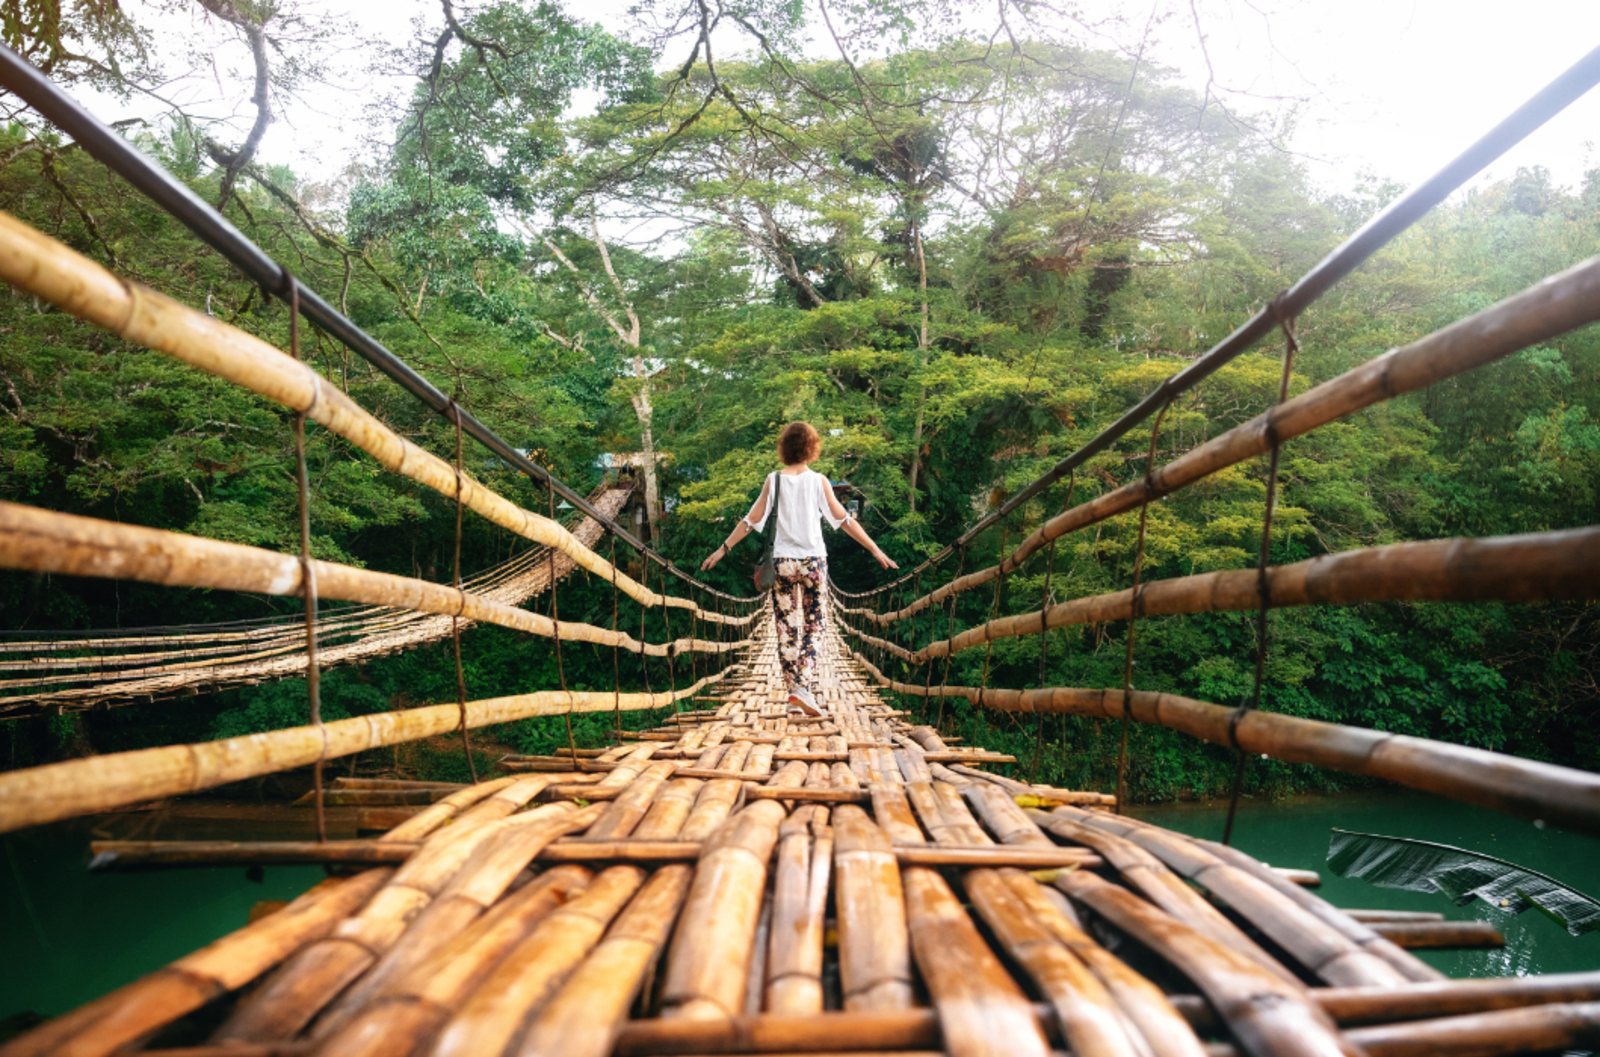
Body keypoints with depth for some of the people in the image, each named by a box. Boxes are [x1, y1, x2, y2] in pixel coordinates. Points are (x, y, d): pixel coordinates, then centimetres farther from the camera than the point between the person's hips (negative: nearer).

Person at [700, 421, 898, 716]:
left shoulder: (774, 480, 0)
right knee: (811, 629, 7)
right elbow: (844, 520, -2)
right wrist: (875, 550, 4)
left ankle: (794, 691, 7)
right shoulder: (818, 481, -2)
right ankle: (806, 689, -5)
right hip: (813, 560, 0)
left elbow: (751, 520, 1)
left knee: (788, 630, 7)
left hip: (782, 562, 1)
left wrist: (723, 549, 9)